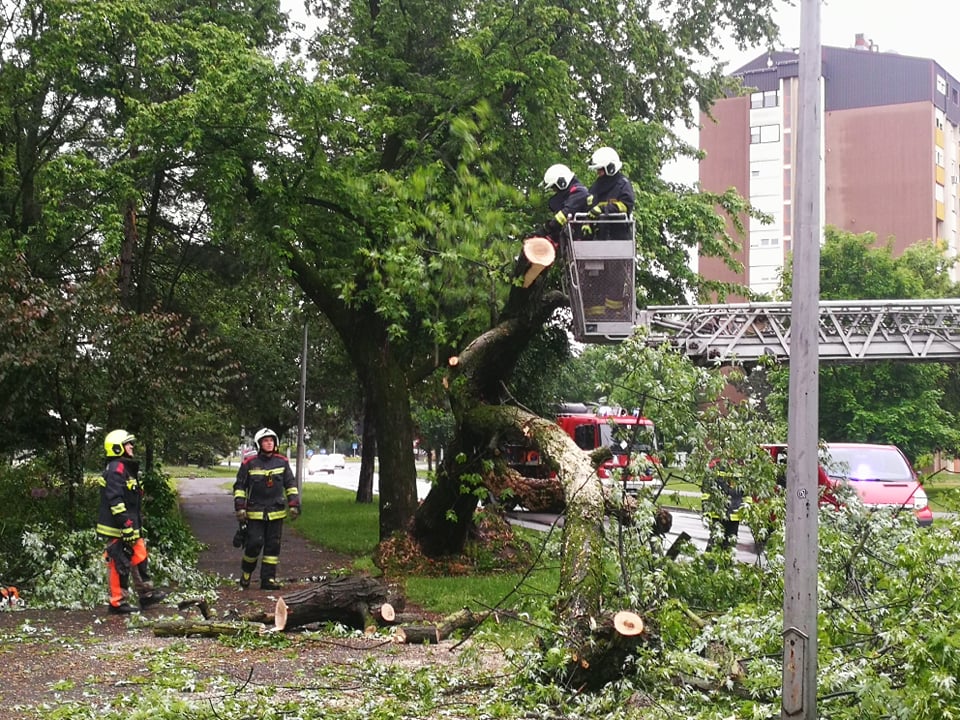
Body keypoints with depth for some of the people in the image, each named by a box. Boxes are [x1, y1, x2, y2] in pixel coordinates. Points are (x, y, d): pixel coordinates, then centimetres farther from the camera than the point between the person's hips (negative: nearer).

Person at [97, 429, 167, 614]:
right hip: (117, 529, -10)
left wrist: (138, 525, 26)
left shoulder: (127, 469, 17)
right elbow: (115, 500, -24)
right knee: (120, 564, -3)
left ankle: (146, 594, 24)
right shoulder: (116, 470, -17)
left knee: (139, 558, 16)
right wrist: (126, 526, -25)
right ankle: (118, 602, 4)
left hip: (130, 527, 10)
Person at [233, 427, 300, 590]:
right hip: (255, 513, -3)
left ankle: (268, 579, 11)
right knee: (254, 543, -7)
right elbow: (239, 486, 2)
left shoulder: (282, 462, 4)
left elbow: (291, 484, 12)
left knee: (273, 545, 4)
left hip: (276, 512, 3)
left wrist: (294, 504, 5)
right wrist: (240, 508, -3)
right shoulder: (249, 463, -4)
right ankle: (246, 573, 18)